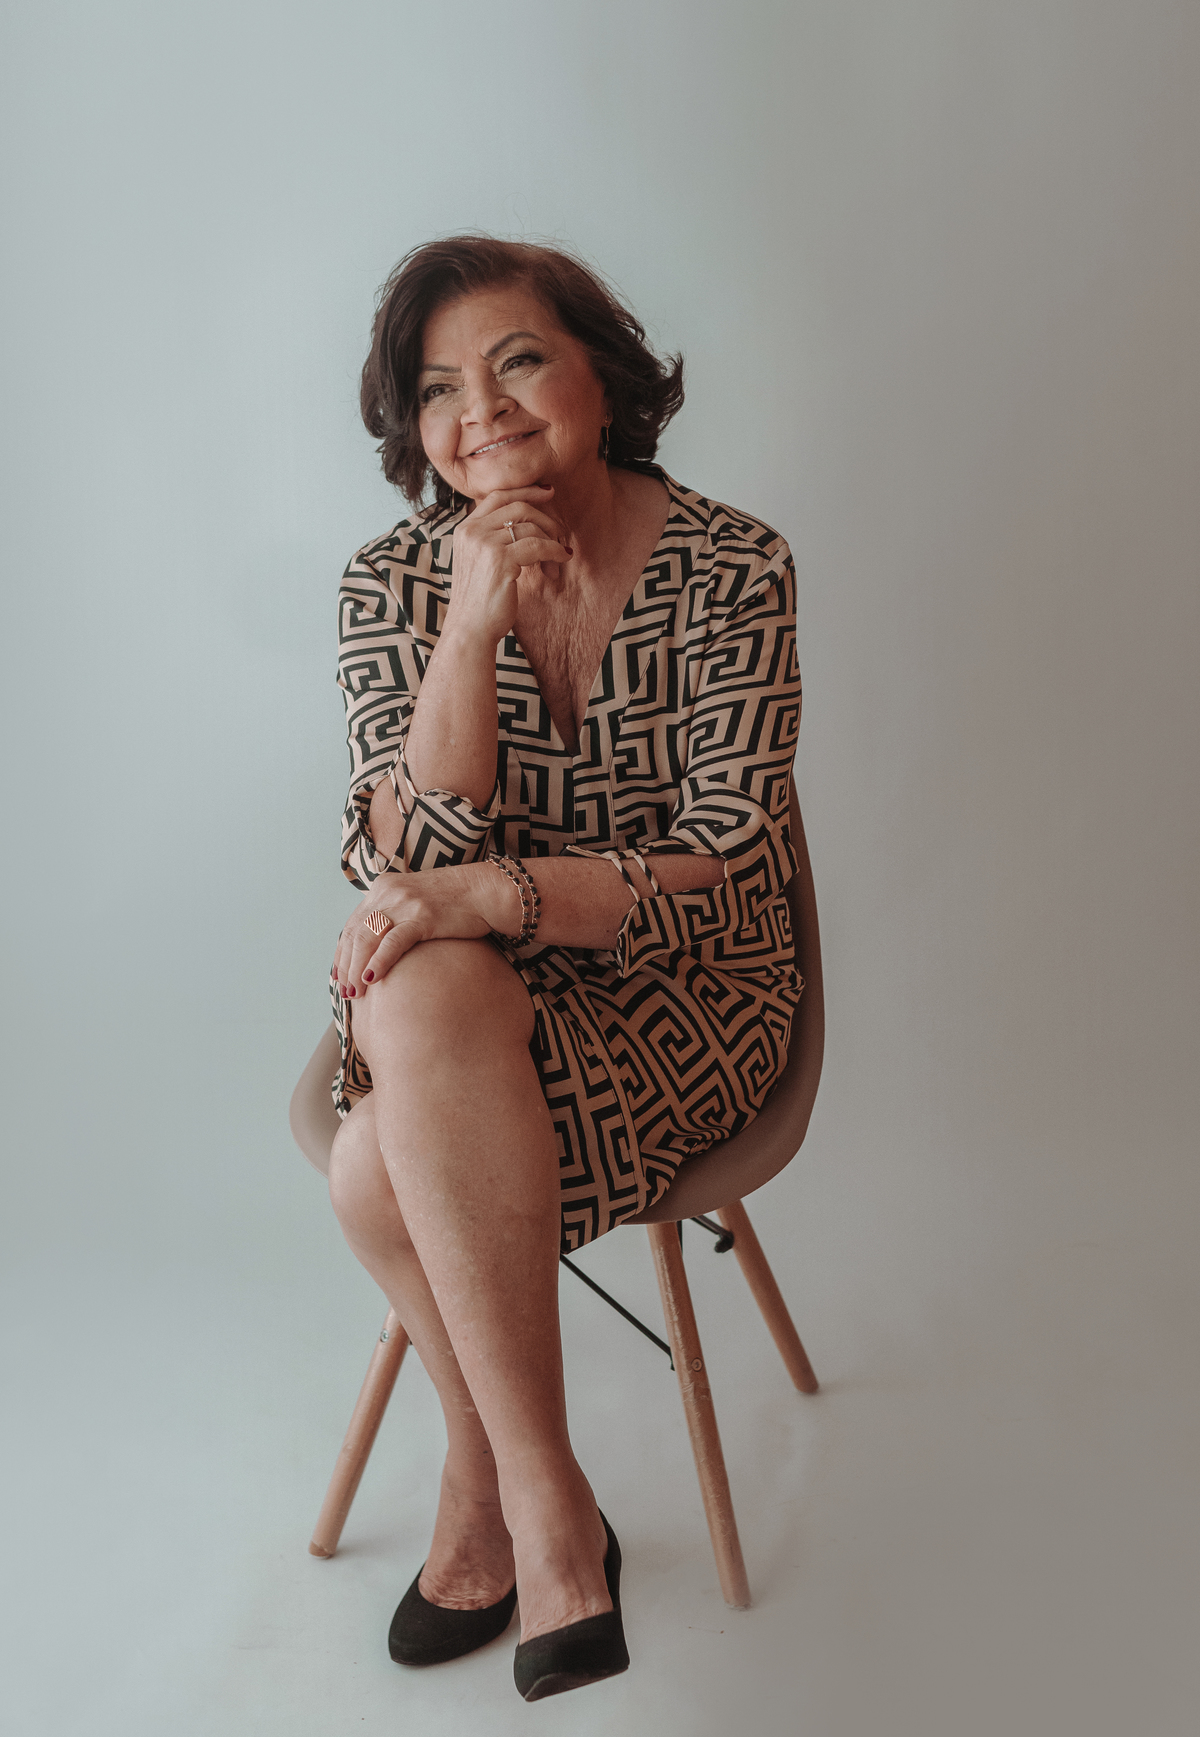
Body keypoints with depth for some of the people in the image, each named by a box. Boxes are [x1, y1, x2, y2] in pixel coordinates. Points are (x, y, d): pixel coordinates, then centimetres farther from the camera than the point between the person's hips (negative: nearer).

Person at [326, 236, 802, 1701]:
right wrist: (473, 630, -23)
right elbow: (407, 861, -11)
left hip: (682, 988, -3)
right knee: (418, 989, -33)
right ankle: (543, 1507, -13)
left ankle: (488, 1492, 1)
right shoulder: (392, 583, -2)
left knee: (386, 1176, -28)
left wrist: (498, 893, -27)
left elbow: (727, 863, -14)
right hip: (465, 993, 3)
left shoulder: (732, 568, -9)